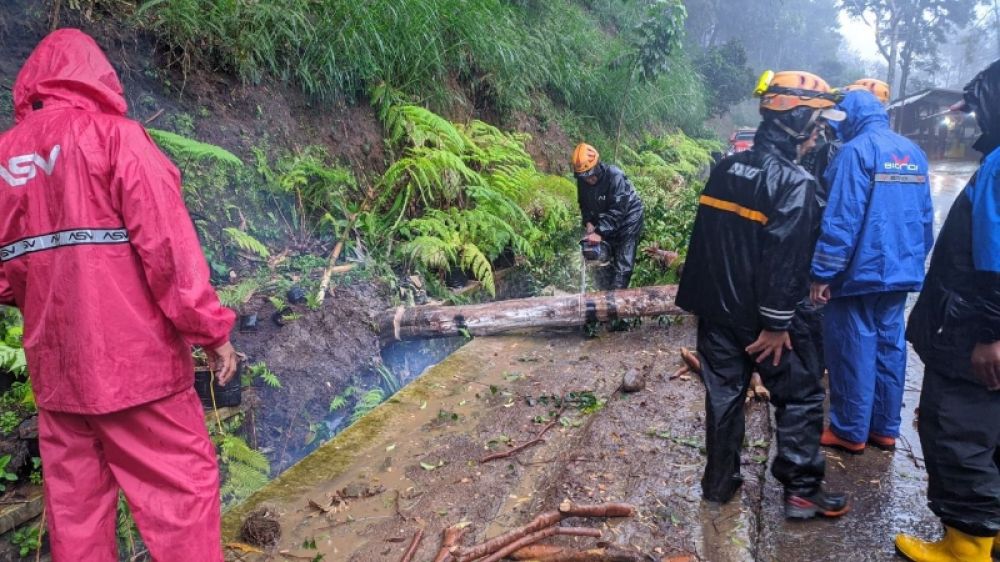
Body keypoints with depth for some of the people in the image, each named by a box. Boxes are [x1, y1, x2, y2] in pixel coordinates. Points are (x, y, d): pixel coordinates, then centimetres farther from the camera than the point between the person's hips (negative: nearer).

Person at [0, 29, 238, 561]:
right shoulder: (114, 134, -6)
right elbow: (167, 241, -14)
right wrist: (210, 327, -10)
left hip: (54, 367, 6)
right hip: (133, 356, -6)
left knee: (73, 500, 15)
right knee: (181, 484, 2)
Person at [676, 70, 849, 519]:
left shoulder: (726, 169, 8)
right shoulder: (794, 183, -15)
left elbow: (702, 239, 12)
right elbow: (785, 260, -21)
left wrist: (696, 298, 17)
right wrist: (777, 323, -17)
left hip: (716, 310, 7)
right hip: (760, 316, -6)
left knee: (723, 393, 13)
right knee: (801, 396, 9)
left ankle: (720, 482, 23)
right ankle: (801, 491, 14)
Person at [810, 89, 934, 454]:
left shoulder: (857, 150, -13)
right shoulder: (913, 152, 11)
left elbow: (841, 219, -19)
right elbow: (925, 216, 16)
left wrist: (822, 273, -16)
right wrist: (916, 259, 24)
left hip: (861, 271, -7)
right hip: (901, 270, 8)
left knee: (853, 350, 1)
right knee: (889, 345, 13)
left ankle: (850, 432, 9)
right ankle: (885, 428, 21)